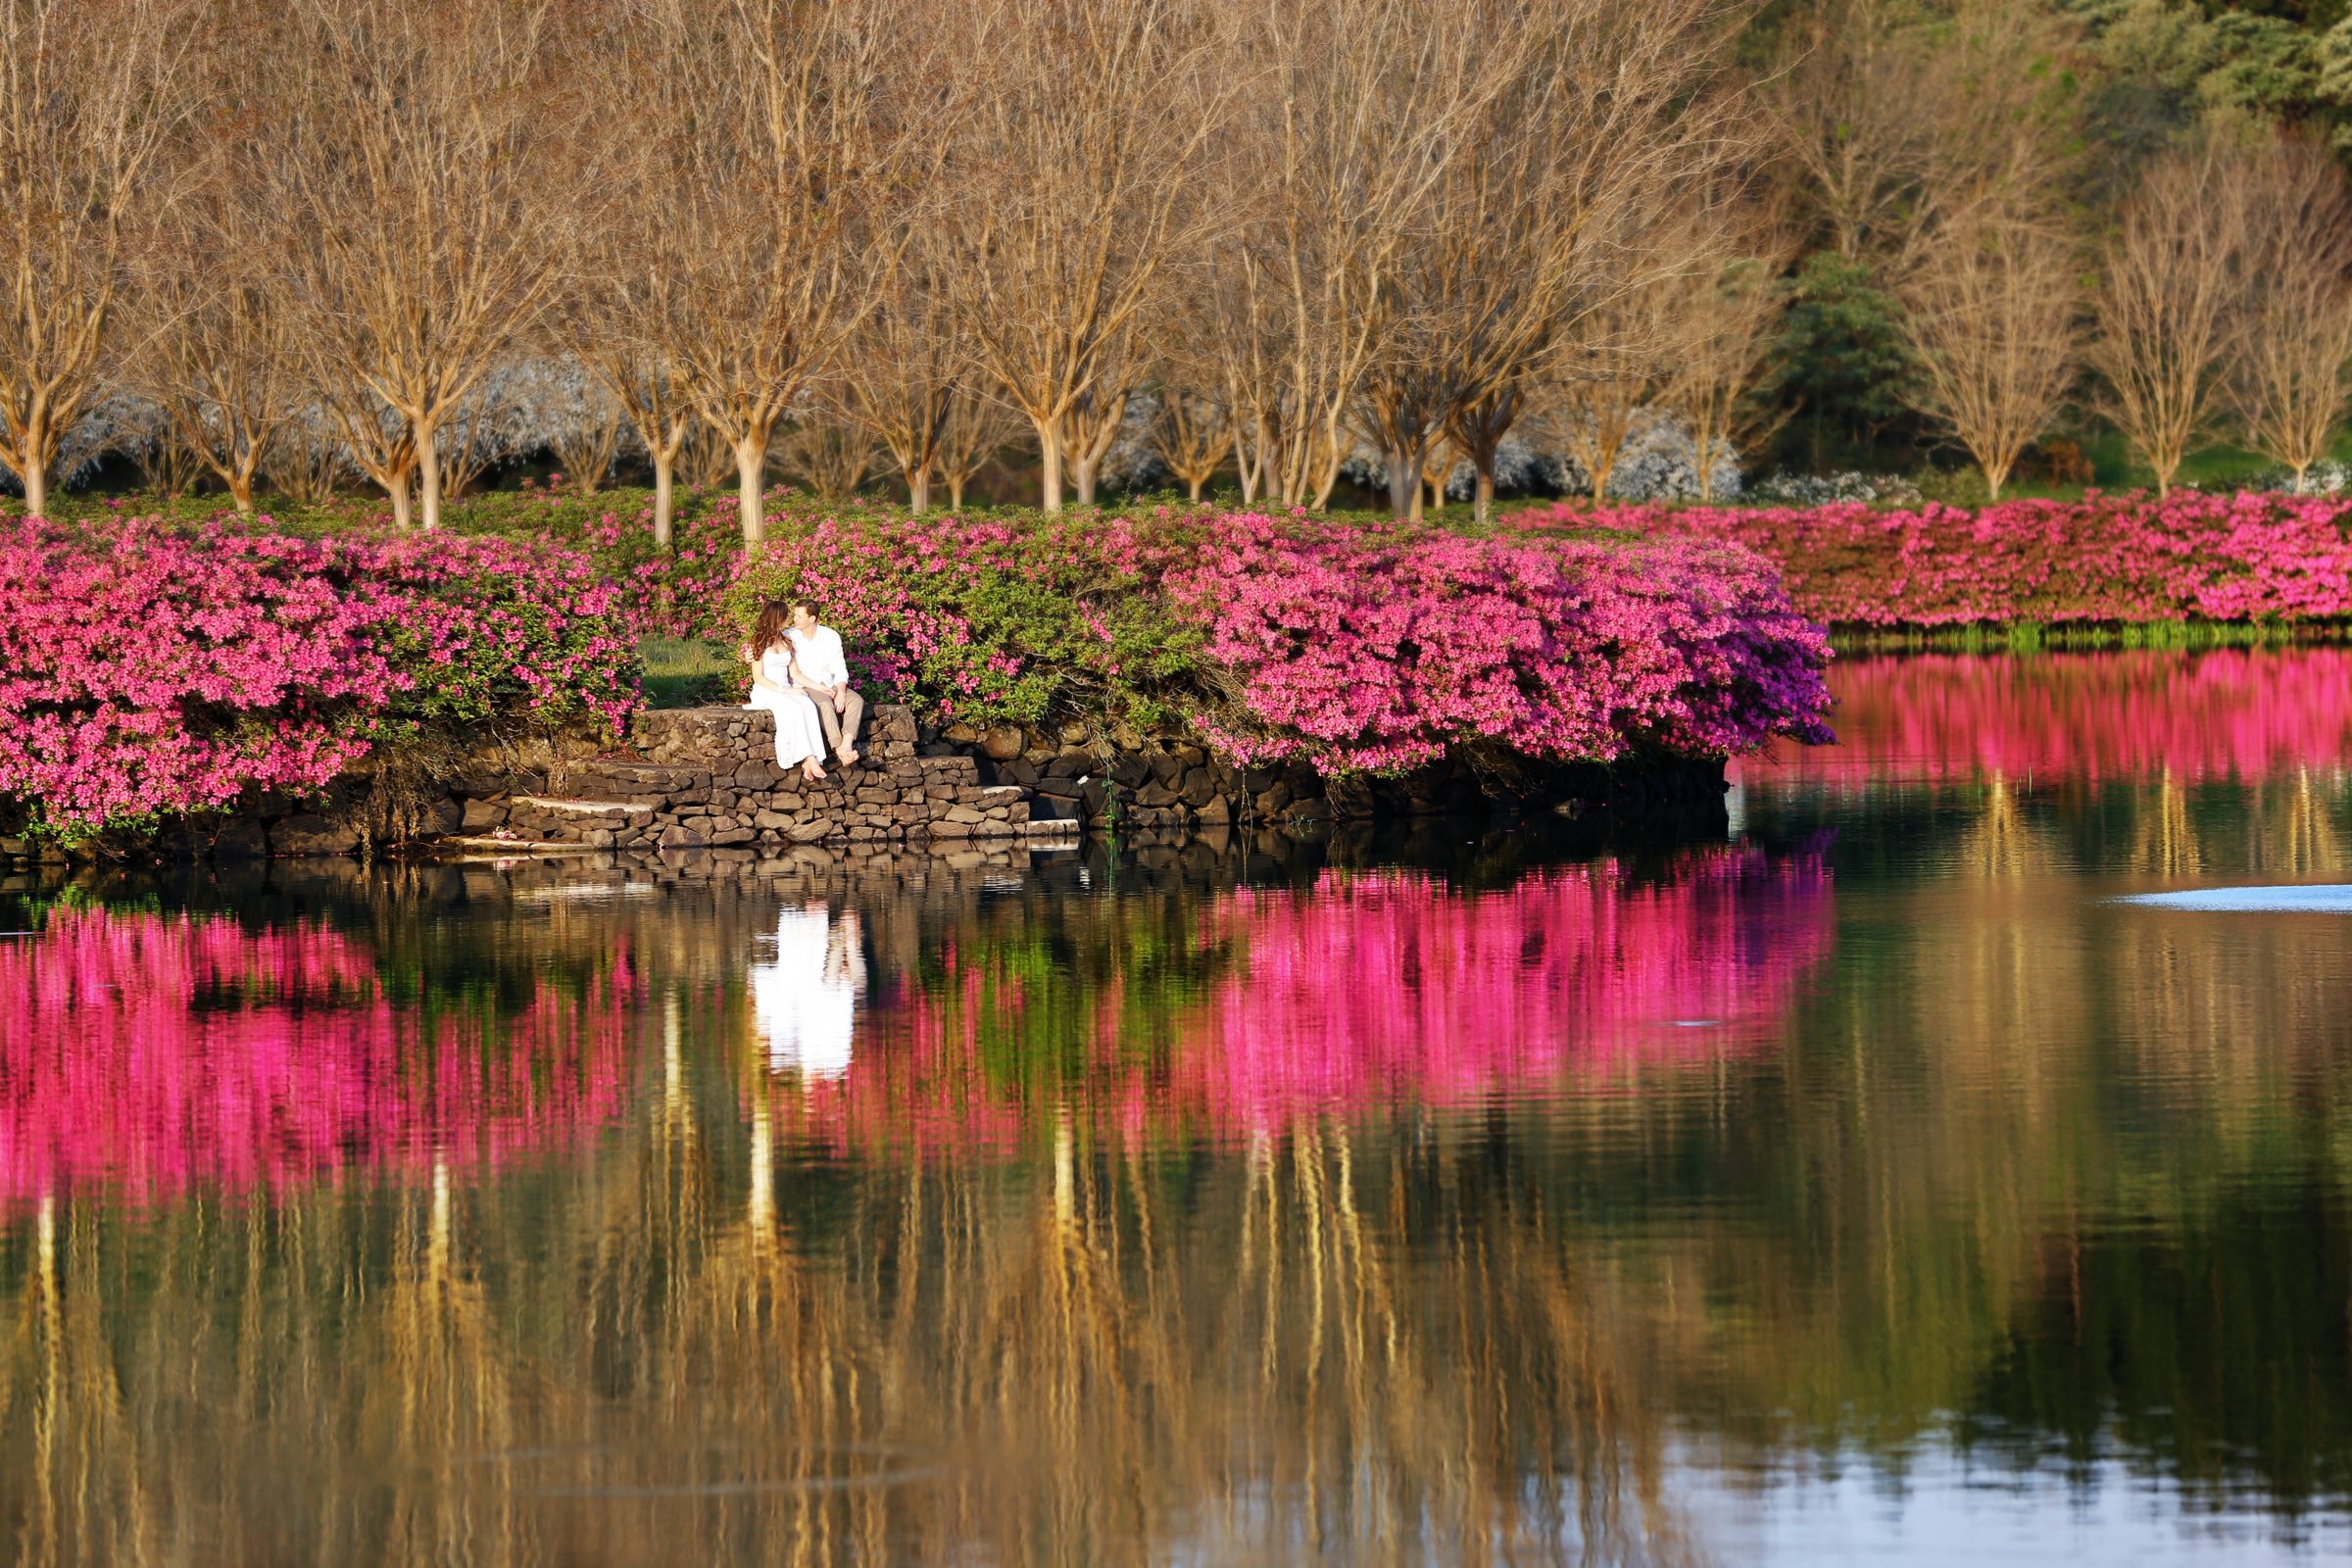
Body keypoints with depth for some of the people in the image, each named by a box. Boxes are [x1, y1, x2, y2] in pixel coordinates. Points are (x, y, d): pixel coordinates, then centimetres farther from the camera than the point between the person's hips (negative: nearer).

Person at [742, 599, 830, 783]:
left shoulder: (786, 641, 16)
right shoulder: (760, 642, -2)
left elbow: (793, 673, 14)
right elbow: (758, 677, -8)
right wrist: (785, 690, -17)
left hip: (786, 690, 5)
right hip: (765, 692, -5)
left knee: (808, 706, -29)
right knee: (794, 709, -35)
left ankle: (808, 762, -41)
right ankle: (810, 760, -38)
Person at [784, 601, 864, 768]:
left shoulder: (831, 636, 4)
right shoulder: (789, 637, -3)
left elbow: (840, 669, 5)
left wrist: (841, 692, -16)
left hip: (830, 685, 4)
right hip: (805, 687, -4)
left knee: (856, 700, -23)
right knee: (826, 703, -35)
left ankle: (847, 745, -39)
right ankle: (840, 751, -41)